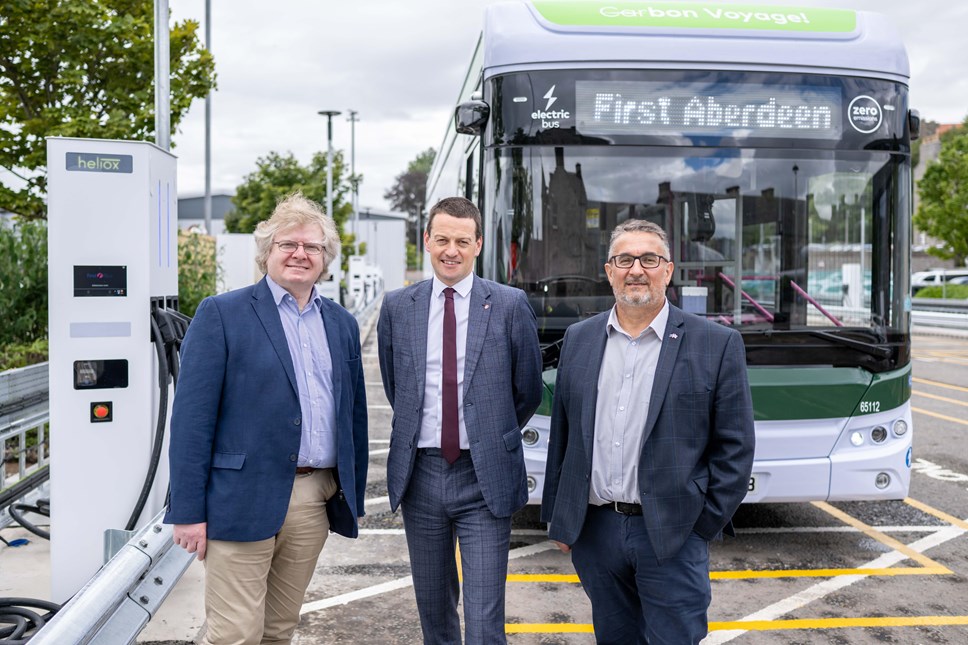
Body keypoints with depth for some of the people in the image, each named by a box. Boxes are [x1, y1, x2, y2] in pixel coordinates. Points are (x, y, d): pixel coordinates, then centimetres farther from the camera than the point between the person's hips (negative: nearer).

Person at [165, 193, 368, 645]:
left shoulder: (341, 324, 13)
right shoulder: (222, 314, -3)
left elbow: (354, 416, 17)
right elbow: (192, 417, -7)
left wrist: (353, 498, 15)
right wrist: (188, 511, -11)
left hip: (314, 502, 5)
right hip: (244, 501, -5)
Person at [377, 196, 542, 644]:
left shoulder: (510, 305, -4)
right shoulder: (397, 306, 4)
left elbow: (528, 391, 5)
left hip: (486, 478, -3)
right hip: (420, 473, 3)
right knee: (432, 605, 17)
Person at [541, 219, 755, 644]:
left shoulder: (717, 345, -4)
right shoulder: (579, 340, 7)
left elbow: (735, 447, -3)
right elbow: (562, 434, 11)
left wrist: (703, 528, -5)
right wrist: (559, 518, 11)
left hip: (671, 536, -3)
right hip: (594, 531, 4)